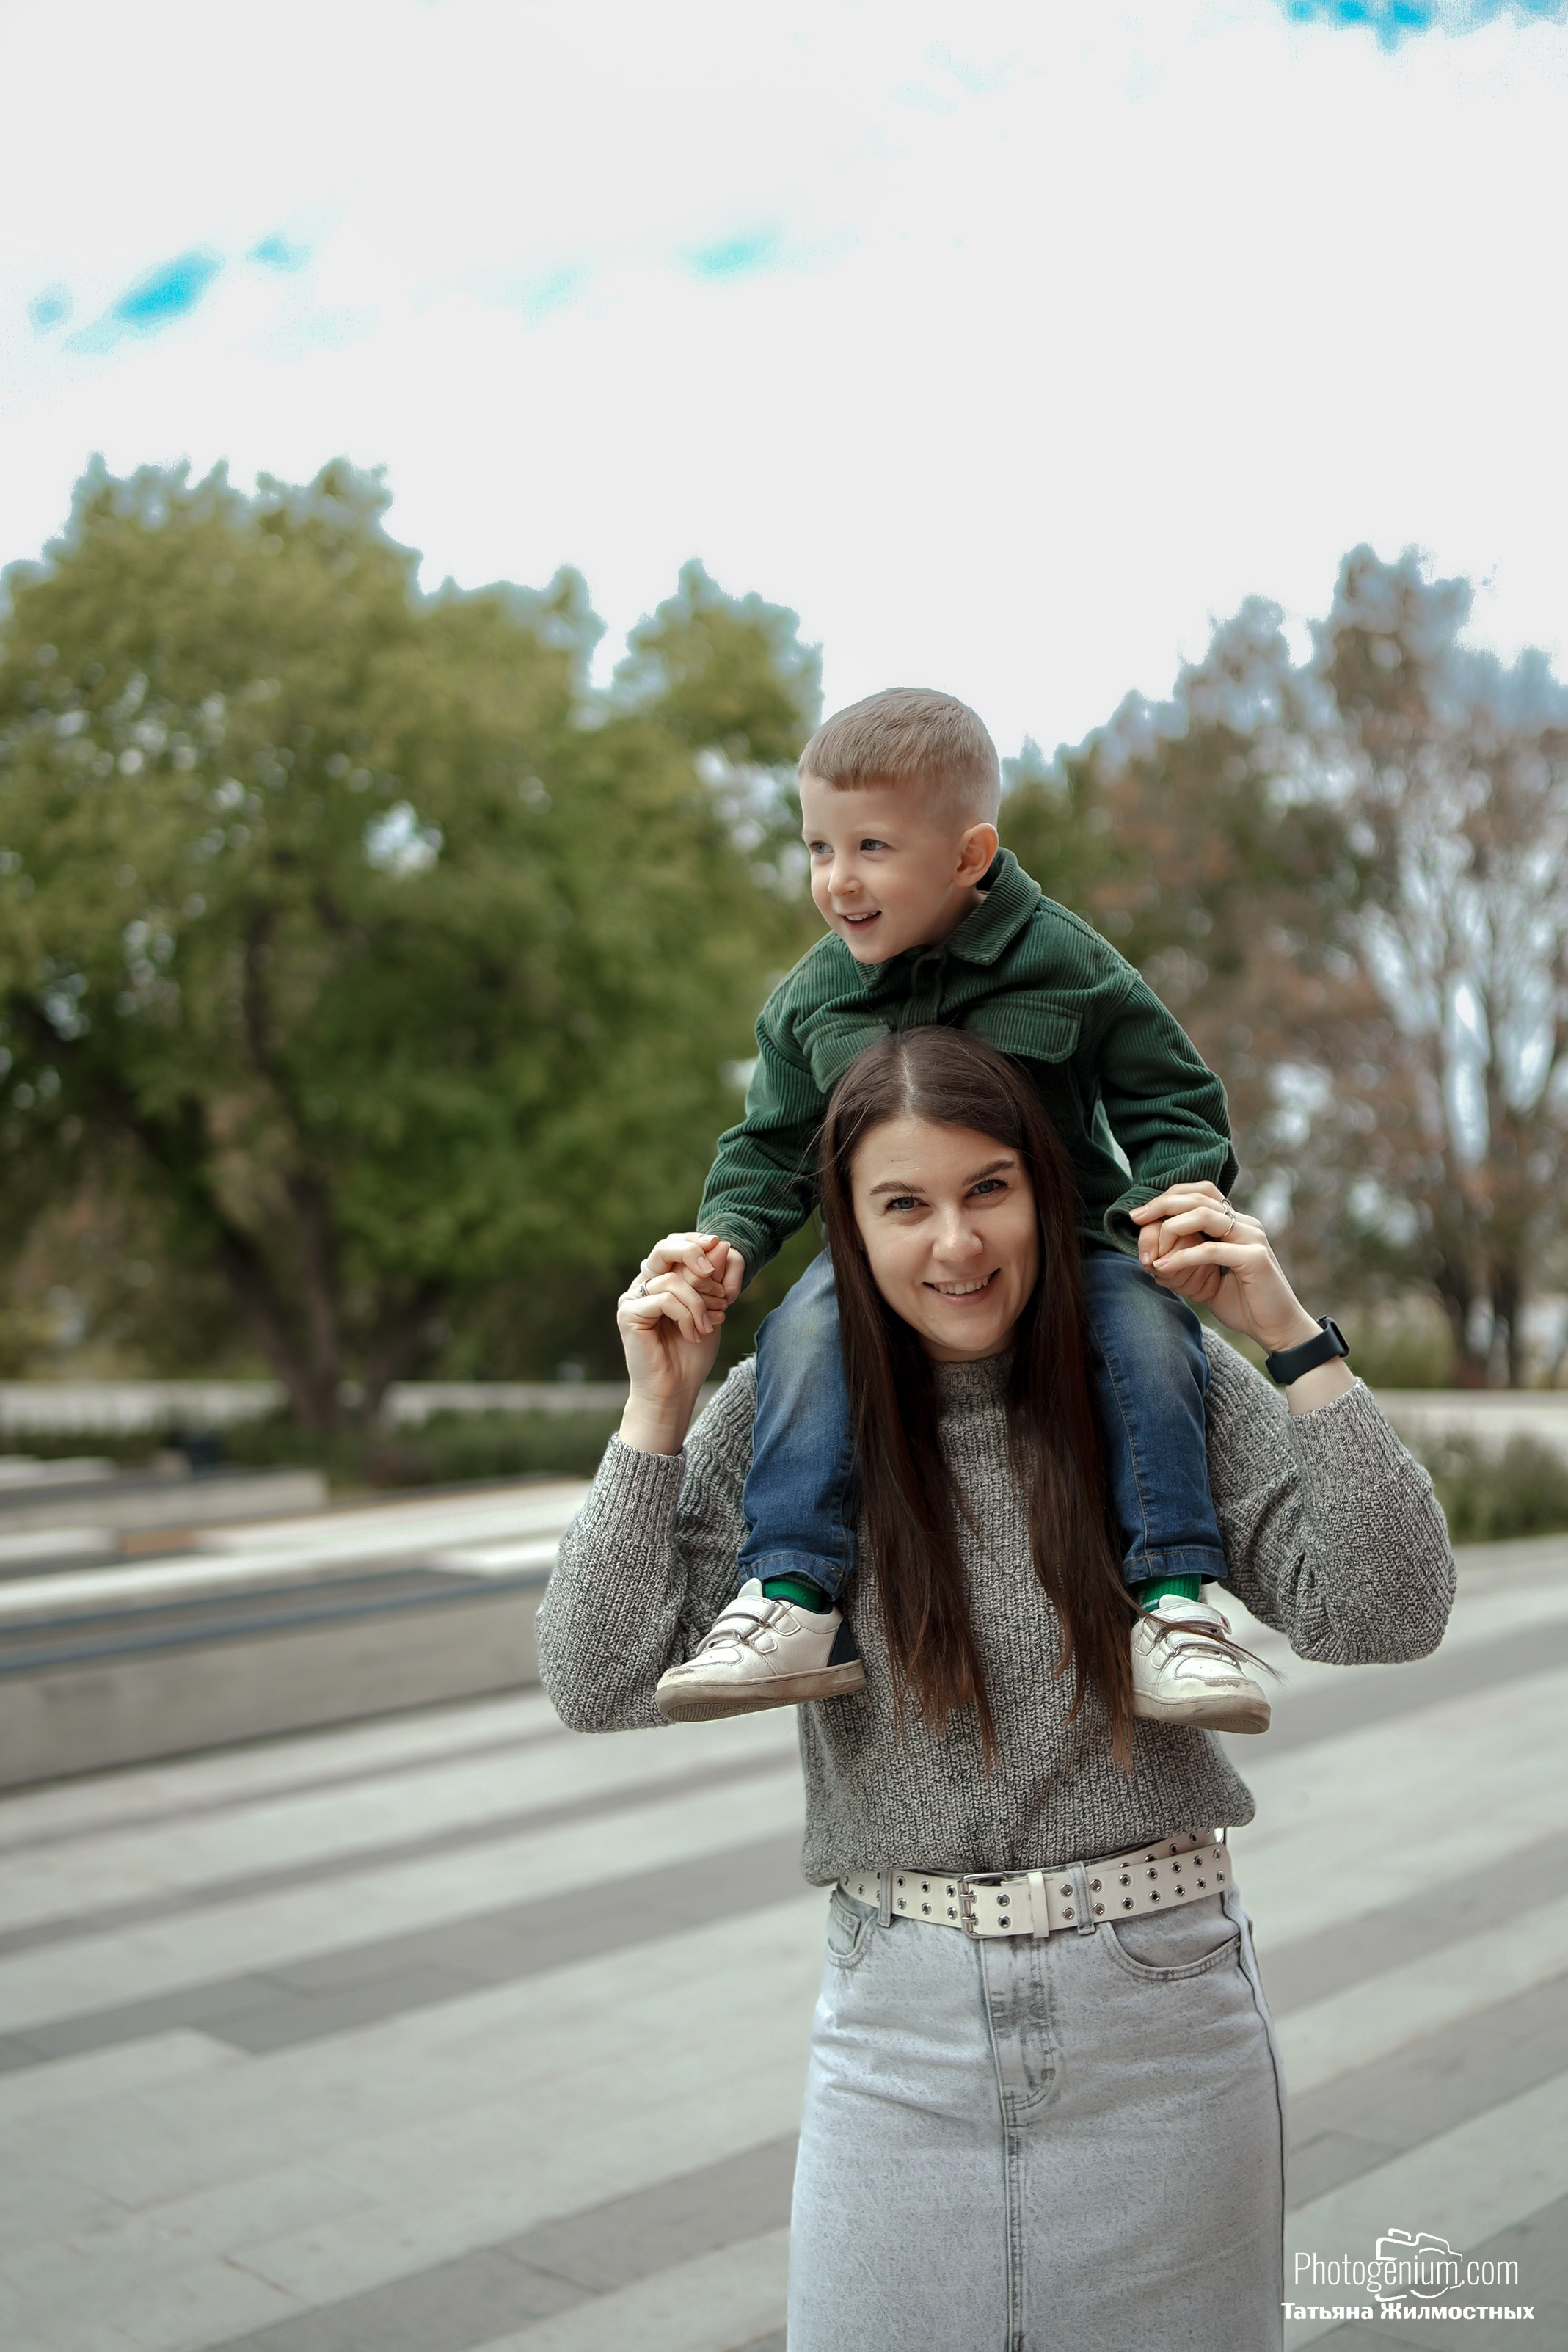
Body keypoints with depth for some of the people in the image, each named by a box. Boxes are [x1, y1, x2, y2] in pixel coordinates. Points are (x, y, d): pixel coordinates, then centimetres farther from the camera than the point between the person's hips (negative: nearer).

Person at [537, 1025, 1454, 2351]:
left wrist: (1293, 1337, -17)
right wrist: (656, 1415, -14)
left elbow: (1383, 1616, -12)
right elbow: (602, 1686, -8)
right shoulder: (782, 1417, -4)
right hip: (901, 2033, 0)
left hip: (1159, 2008, 0)